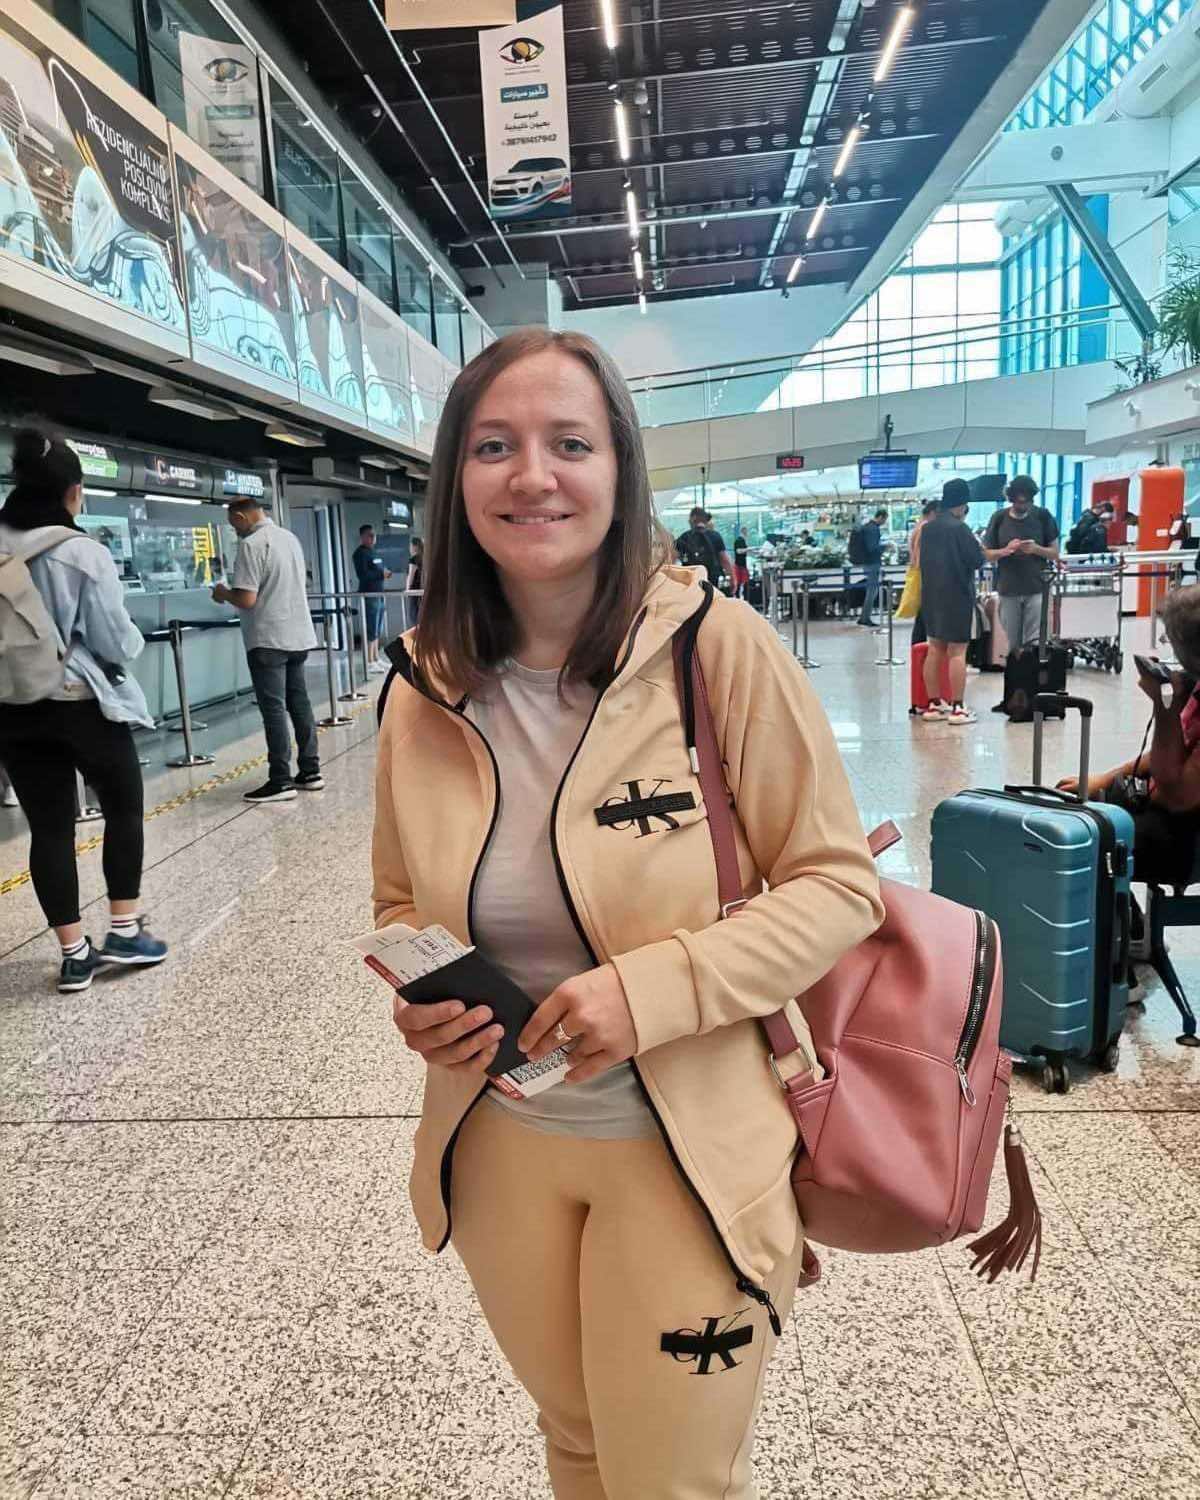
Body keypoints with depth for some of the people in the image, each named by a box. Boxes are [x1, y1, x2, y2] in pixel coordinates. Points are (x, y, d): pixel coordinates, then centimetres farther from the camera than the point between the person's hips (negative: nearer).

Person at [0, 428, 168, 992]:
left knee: (49, 825, 9)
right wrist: (134, 639, 9)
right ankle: (124, 929, 15)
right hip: (83, 706, -4)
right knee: (124, 808, 15)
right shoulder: (84, 554, -14)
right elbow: (119, 644, -12)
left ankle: (74, 953, 14)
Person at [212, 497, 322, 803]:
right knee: (299, 703, 12)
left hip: (268, 640, -8)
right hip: (298, 636, 8)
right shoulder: (290, 537, 11)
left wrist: (223, 594, 0)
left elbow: (247, 599, -20)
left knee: (273, 709, -4)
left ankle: (280, 781, -1)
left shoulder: (251, 545, -14)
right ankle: (310, 772, 17)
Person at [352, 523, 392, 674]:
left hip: (379, 594, 9)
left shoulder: (373, 552, 20)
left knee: (377, 630, 12)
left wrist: (385, 573, 8)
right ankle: (369, 662, -6)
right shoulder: (360, 553, -9)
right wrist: (381, 573, -17)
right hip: (369, 595, -9)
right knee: (371, 630, -9)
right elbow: (362, 574, -19)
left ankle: (376, 659, 18)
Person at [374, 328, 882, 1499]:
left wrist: (651, 987, -25)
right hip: (497, 1146, 4)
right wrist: (415, 999, -13)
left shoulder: (717, 647, -19)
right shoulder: (422, 685, -6)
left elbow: (838, 884, -13)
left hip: (685, 1153, -3)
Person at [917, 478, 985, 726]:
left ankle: (934, 704, 16)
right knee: (957, 651, -4)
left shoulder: (927, 528, 7)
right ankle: (957, 708, -4)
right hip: (957, 595, -7)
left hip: (931, 594, 7)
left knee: (935, 649, 11)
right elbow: (978, 560, -14)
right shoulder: (959, 528, -15)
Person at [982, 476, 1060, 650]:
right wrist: (1006, 550, -16)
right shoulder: (999, 518, 2)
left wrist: (1036, 549, -16)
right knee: (1011, 645, 7)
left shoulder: (1043, 516, 2)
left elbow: (1054, 553, 5)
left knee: (1035, 643, -8)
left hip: (1037, 589, -1)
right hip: (1008, 590, 1)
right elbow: (987, 554, 5)